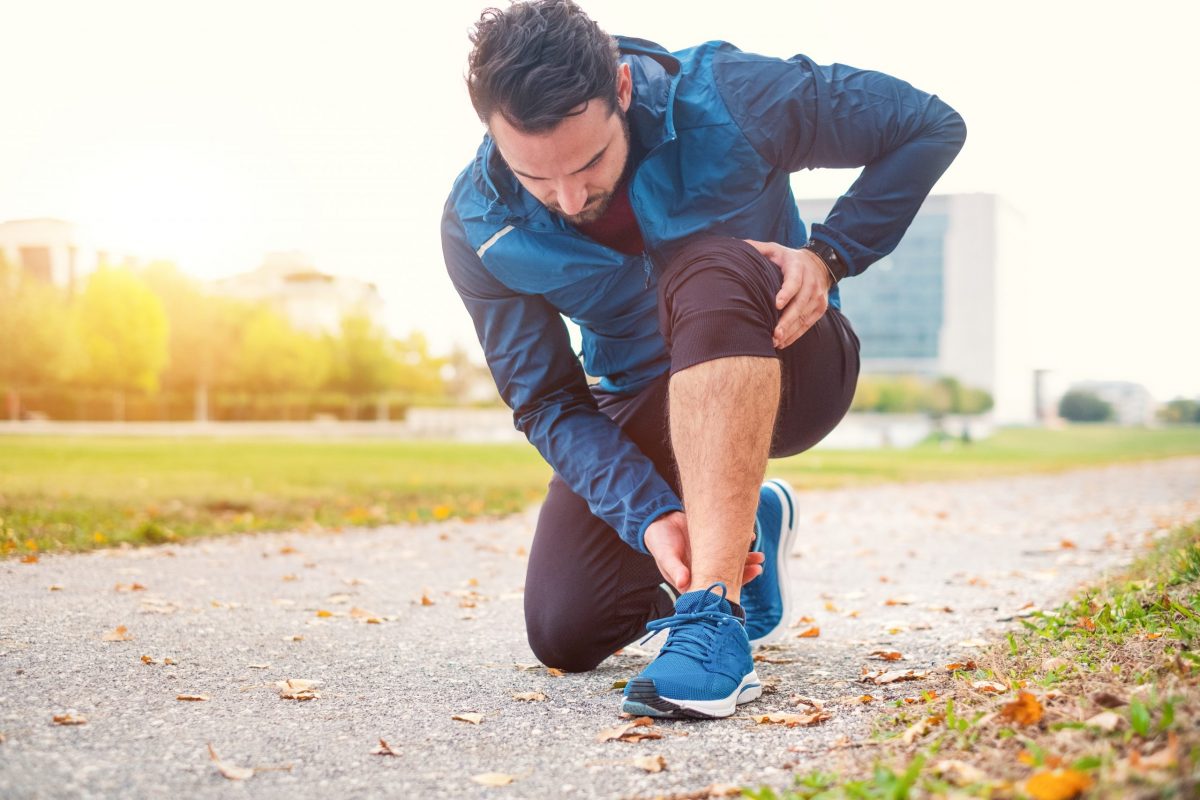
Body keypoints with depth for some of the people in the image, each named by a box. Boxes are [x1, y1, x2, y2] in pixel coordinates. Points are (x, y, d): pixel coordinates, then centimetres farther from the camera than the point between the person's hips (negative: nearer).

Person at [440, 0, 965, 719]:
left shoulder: (723, 99, -25)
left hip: (784, 371, -3)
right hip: (641, 403, 4)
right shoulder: (479, 227, -17)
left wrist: (828, 256, -25)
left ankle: (716, 615, -41)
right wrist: (650, 515, -30)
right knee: (564, 634, -8)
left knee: (711, 271, -38)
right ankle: (746, 528, 21)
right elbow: (548, 403, -15)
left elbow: (933, 126, -14)